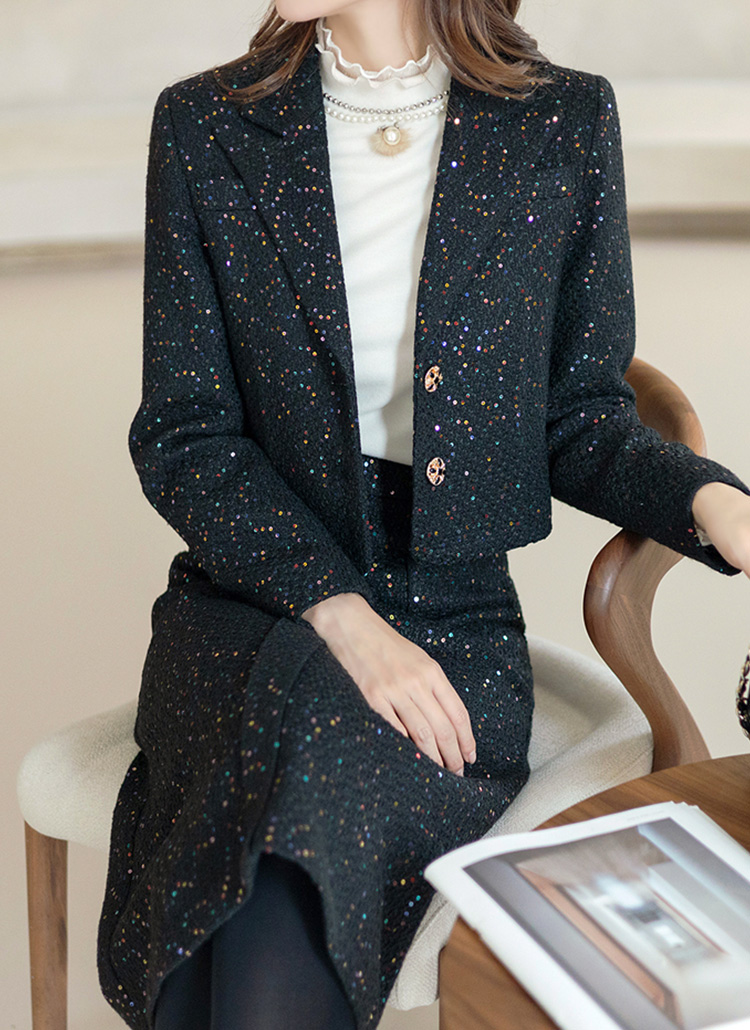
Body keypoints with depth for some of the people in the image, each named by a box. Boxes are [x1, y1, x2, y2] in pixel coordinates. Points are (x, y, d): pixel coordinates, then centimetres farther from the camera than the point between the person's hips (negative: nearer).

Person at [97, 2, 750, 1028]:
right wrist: (339, 616, -15)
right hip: (252, 605, 1)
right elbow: (181, 438, -1)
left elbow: (578, 418, 9)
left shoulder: (564, 125, 2)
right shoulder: (205, 127, 2)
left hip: (454, 624, -1)